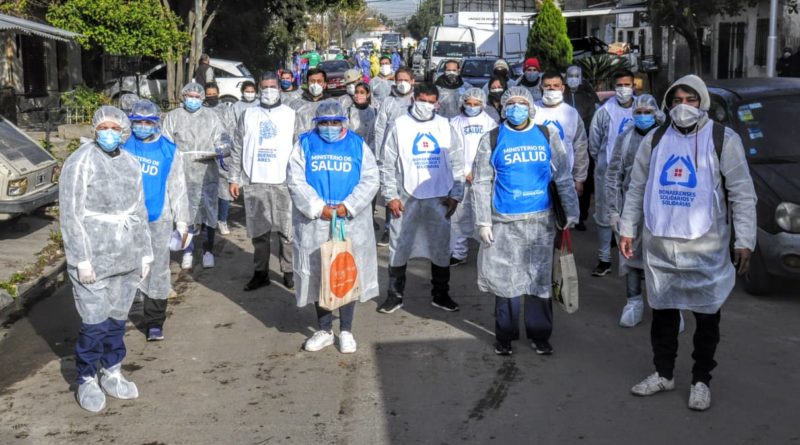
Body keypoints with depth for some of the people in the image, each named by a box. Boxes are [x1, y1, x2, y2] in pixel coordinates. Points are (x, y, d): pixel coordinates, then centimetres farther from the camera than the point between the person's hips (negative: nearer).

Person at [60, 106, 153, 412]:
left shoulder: (131, 163, 11)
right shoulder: (80, 162, -8)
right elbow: (70, 213, -11)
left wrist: (145, 252, 14)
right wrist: (81, 258, -15)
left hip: (127, 259, 5)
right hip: (93, 260, -5)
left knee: (118, 320, 12)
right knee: (94, 324, -2)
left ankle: (112, 374, 27)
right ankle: (87, 381, 15)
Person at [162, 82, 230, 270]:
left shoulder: (211, 116, 8)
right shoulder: (173, 116, 9)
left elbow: (224, 141, 5)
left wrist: (218, 150, -16)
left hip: (207, 174, 0)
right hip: (182, 175, 0)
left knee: (208, 212, 2)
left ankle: (208, 251, 15)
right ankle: (187, 251, 15)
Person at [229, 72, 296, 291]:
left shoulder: (291, 115, 7)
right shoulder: (248, 115, 10)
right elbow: (238, 149, 10)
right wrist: (234, 178, 5)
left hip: (283, 182, -1)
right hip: (254, 182, 1)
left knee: (287, 231, 0)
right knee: (259, 231, 6)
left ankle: (289, 271, 12)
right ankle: (260, 273, 15)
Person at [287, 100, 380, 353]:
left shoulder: (357, 145, 6)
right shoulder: (305, 144, 6)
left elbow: (370, 180, -1)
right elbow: (295, 181, -3)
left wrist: (348, 205, -14)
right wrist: (318, 207, -13)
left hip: (351, 223, 0)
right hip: (314, 223, 1)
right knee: (318, 275, 7)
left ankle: (346, 331, 18)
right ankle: (324, 330, 22)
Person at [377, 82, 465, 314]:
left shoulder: (445, 126, 6)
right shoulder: (400, 125, 1)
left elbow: (457, 163, 8)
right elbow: (388, 164, 0)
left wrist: (455, 195, 2)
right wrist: (391, 196, -7)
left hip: (439, 199, 2)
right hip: (406, 198, -1)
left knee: (441, 247, 8)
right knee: (399, 247, 4)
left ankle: (440, 295, 23)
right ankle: (395, 295, 17)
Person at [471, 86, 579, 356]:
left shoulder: (548, 136, 7)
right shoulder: (492, 140, 3)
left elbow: (563, 177, 8)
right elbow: (481, 183, 2)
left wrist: (571, 212, 3)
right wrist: (483, 222, -4)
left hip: (541, 221, 1)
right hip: (504, 222, -1)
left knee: (540, 278, 7)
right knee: (506, 278, 4)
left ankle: (539, 334, 19)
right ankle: (505, 334, 18)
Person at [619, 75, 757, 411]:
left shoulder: (723, 140, -3)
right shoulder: (653, 141, 8)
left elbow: (743, 194, -5)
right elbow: (636, 189, 13)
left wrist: (744, 242, -11)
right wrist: (627, 229, 9)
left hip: (705, 248, -3)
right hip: (659, 245, 3)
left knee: (707, 315, 6)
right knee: (662, 311, 13)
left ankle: (701, 380, 20)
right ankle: (663, 374, 28)